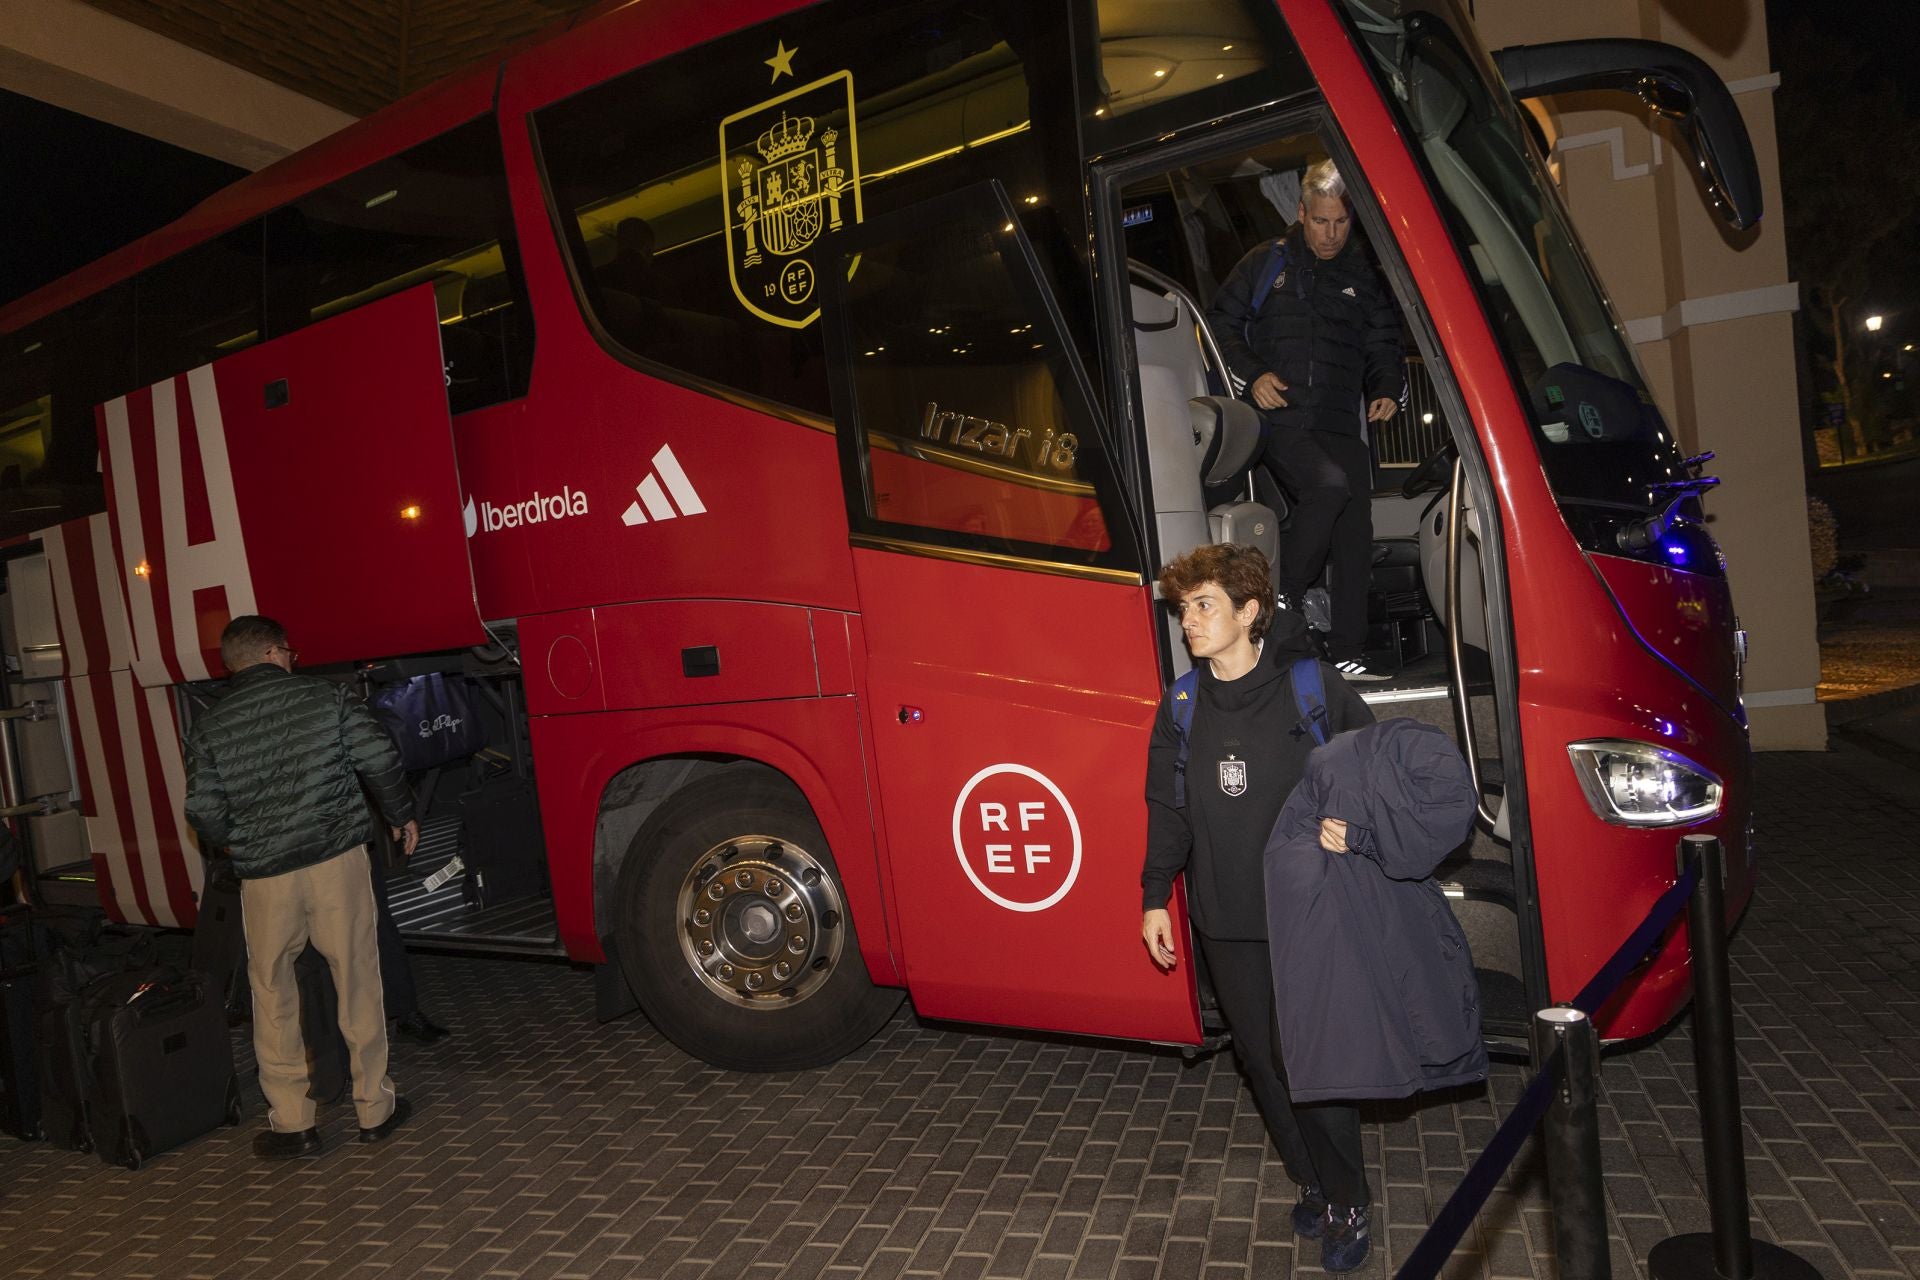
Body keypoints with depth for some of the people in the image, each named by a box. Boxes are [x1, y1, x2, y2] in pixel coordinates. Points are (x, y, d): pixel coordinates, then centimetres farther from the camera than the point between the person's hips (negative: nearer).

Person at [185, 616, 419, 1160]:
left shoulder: (208, 728, 2)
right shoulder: (325, 696, -2)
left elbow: (203, 811, 0)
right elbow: (379, 759, -5)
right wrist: (401, 815, 10)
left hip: (263, 876, 1)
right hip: (338, 859, -1)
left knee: (272, 993, 15)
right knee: (357, 982, 8)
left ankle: (291, 1122, 19)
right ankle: (374, 1108, 17)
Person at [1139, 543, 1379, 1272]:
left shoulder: (1315, 688, -10)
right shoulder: (1182, 707, 2)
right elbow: (1167, 809, 8)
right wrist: (1155, 897, 8)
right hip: (1226, 925, 4)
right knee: (1263, 1063, 14)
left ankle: (1349, 1205, 28)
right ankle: (1311, 1184, 37)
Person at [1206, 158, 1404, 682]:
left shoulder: (1366, 279, 19)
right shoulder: (1265, 264, 11)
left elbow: (1384, 348, 23)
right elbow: (1221, 323, 10)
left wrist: (1387, 391, 2)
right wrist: (1252, 374, -6)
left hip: (1341, 426, 4)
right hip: (1280, 419, -4)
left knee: (1354, 532, -4)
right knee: (1330, 484, -31)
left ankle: (1346, 654, 2)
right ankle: (1280, 597, -16)